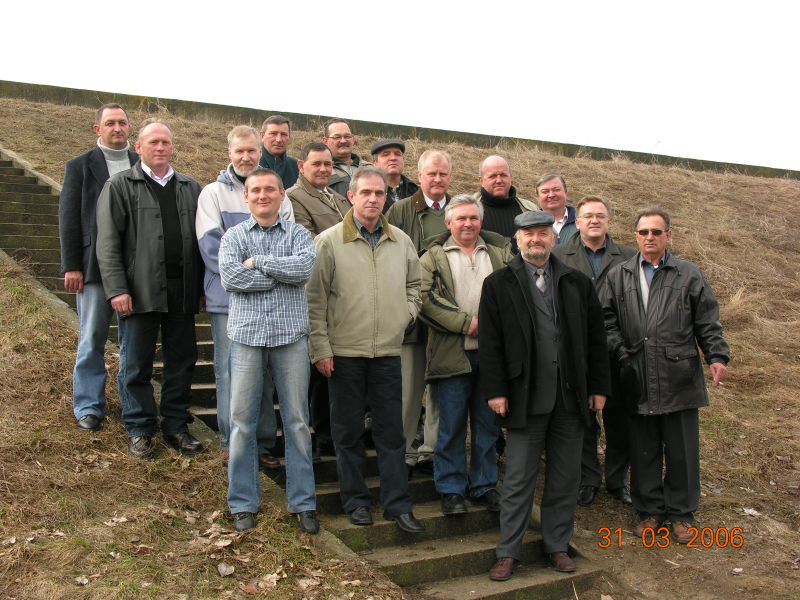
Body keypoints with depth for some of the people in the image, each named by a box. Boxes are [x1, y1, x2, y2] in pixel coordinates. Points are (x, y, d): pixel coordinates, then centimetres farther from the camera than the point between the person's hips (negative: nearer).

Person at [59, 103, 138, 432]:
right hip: (95, 266, -1)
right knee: (92, 339, 5)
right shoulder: (80, 166, 5)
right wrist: (71, 266, -4)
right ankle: (88, 407, 15)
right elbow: (69, 218, 2)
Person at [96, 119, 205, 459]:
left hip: (182, 291, 3)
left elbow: (201, 240, 11)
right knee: (136, 365, 5)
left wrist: (201, 287, 4)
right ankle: (139, 431, 18)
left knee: (182, 362, 9)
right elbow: (108, 243, -4)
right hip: (140, 291, -3)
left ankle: (177, 426, 21)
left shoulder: (190, 188, 13)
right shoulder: (120, 186, 2)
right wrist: (116, 289, -13)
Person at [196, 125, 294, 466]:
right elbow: (211, 246, -6)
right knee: (230, 373, 1)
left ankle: (262, 443, 17)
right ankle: (232, 445, 11)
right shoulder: (214, 193, 5)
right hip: (229, 298, -2)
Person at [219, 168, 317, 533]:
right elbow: (230, 277, -9)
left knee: (297, 420, 4)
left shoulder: (298, 234, 9)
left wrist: (256, 261, -8)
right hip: (247, 334, 0)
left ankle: (303, 502, 15)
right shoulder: (233, 237, 9)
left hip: (291, 335, 0)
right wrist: (282, 273, -8)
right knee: (242, 421, 4)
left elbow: (305, 267, -12)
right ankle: (243, 503, 17)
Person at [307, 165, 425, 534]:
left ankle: (397, 503, 17)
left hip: (388, 351, 3)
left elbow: (414, 283, 21)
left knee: (391, 430, 7)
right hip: (344, 352, -3)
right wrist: (320, 348, -8)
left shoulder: (401, 242, 7)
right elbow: (315, 299, -5)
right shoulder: (329, 241, -5)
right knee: (348, 431, 8)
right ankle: (356, 501, 22)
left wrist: (408, 314, 4)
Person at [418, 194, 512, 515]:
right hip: (452, 353, -3)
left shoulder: (500, 252, 12)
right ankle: (451, 490, 15)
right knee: (451, 426, 3)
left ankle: (484, 486, 23)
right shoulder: (434, 256, 3)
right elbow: (427, 297, -9)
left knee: (488, 425, 10)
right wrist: (466, 323, -15)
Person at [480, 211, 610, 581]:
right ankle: (508, 553, 14)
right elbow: (489, 343, -2)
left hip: (571, 398, 3)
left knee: (565, 478, 10)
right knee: (519, 478, 3)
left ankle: (557, 546, 25)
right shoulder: (498, 284, 2)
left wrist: (598, 387, 6)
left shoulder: (578, 284, 11)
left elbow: (596, 339, 11)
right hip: (525, 398, -3)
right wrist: (495, 391, -8)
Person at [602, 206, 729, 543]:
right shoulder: (618, 276, 10)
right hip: (638, 382, 1)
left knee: (682, 451, 6)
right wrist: (621, 351, -1)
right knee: (644, 451, 9)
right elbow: (608, 320, 11)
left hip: (680, 379, -1)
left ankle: (681, 513, 21)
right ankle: (649, 510, 24)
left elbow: (707, 322, 7)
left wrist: (717, 356, -3)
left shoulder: (688, 274, 7)